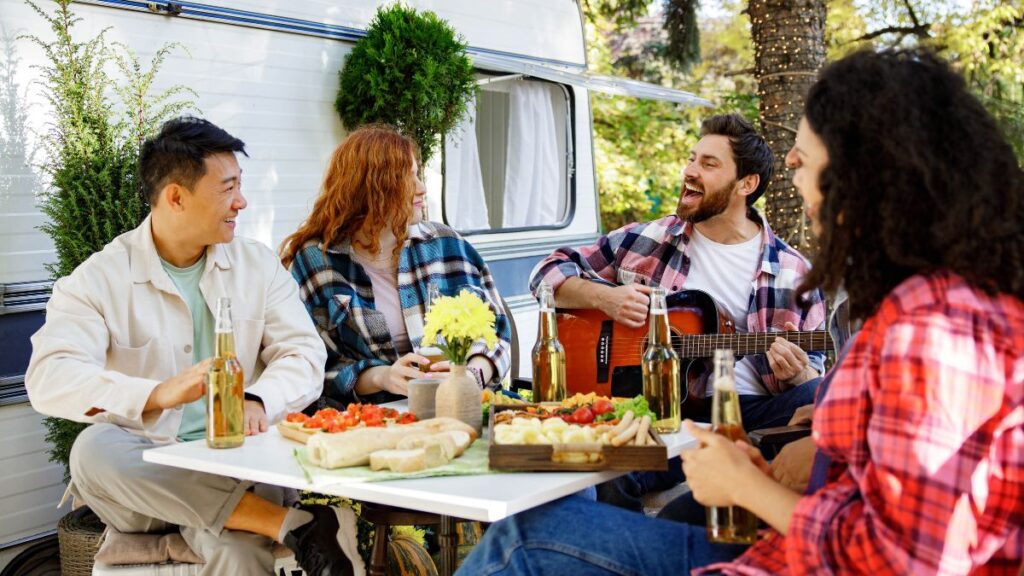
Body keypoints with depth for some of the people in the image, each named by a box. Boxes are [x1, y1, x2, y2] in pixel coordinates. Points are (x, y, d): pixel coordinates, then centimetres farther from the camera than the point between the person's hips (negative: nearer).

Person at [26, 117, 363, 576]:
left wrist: (257, 401, -23)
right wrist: (159, 394, -33)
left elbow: (304, 355, 1)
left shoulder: (258, 265, 11)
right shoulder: (99, 279, 0)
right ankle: (295, 526, -33)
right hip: (143, 473, 2)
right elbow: (49, 380, -15)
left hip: (234, 464, -2)